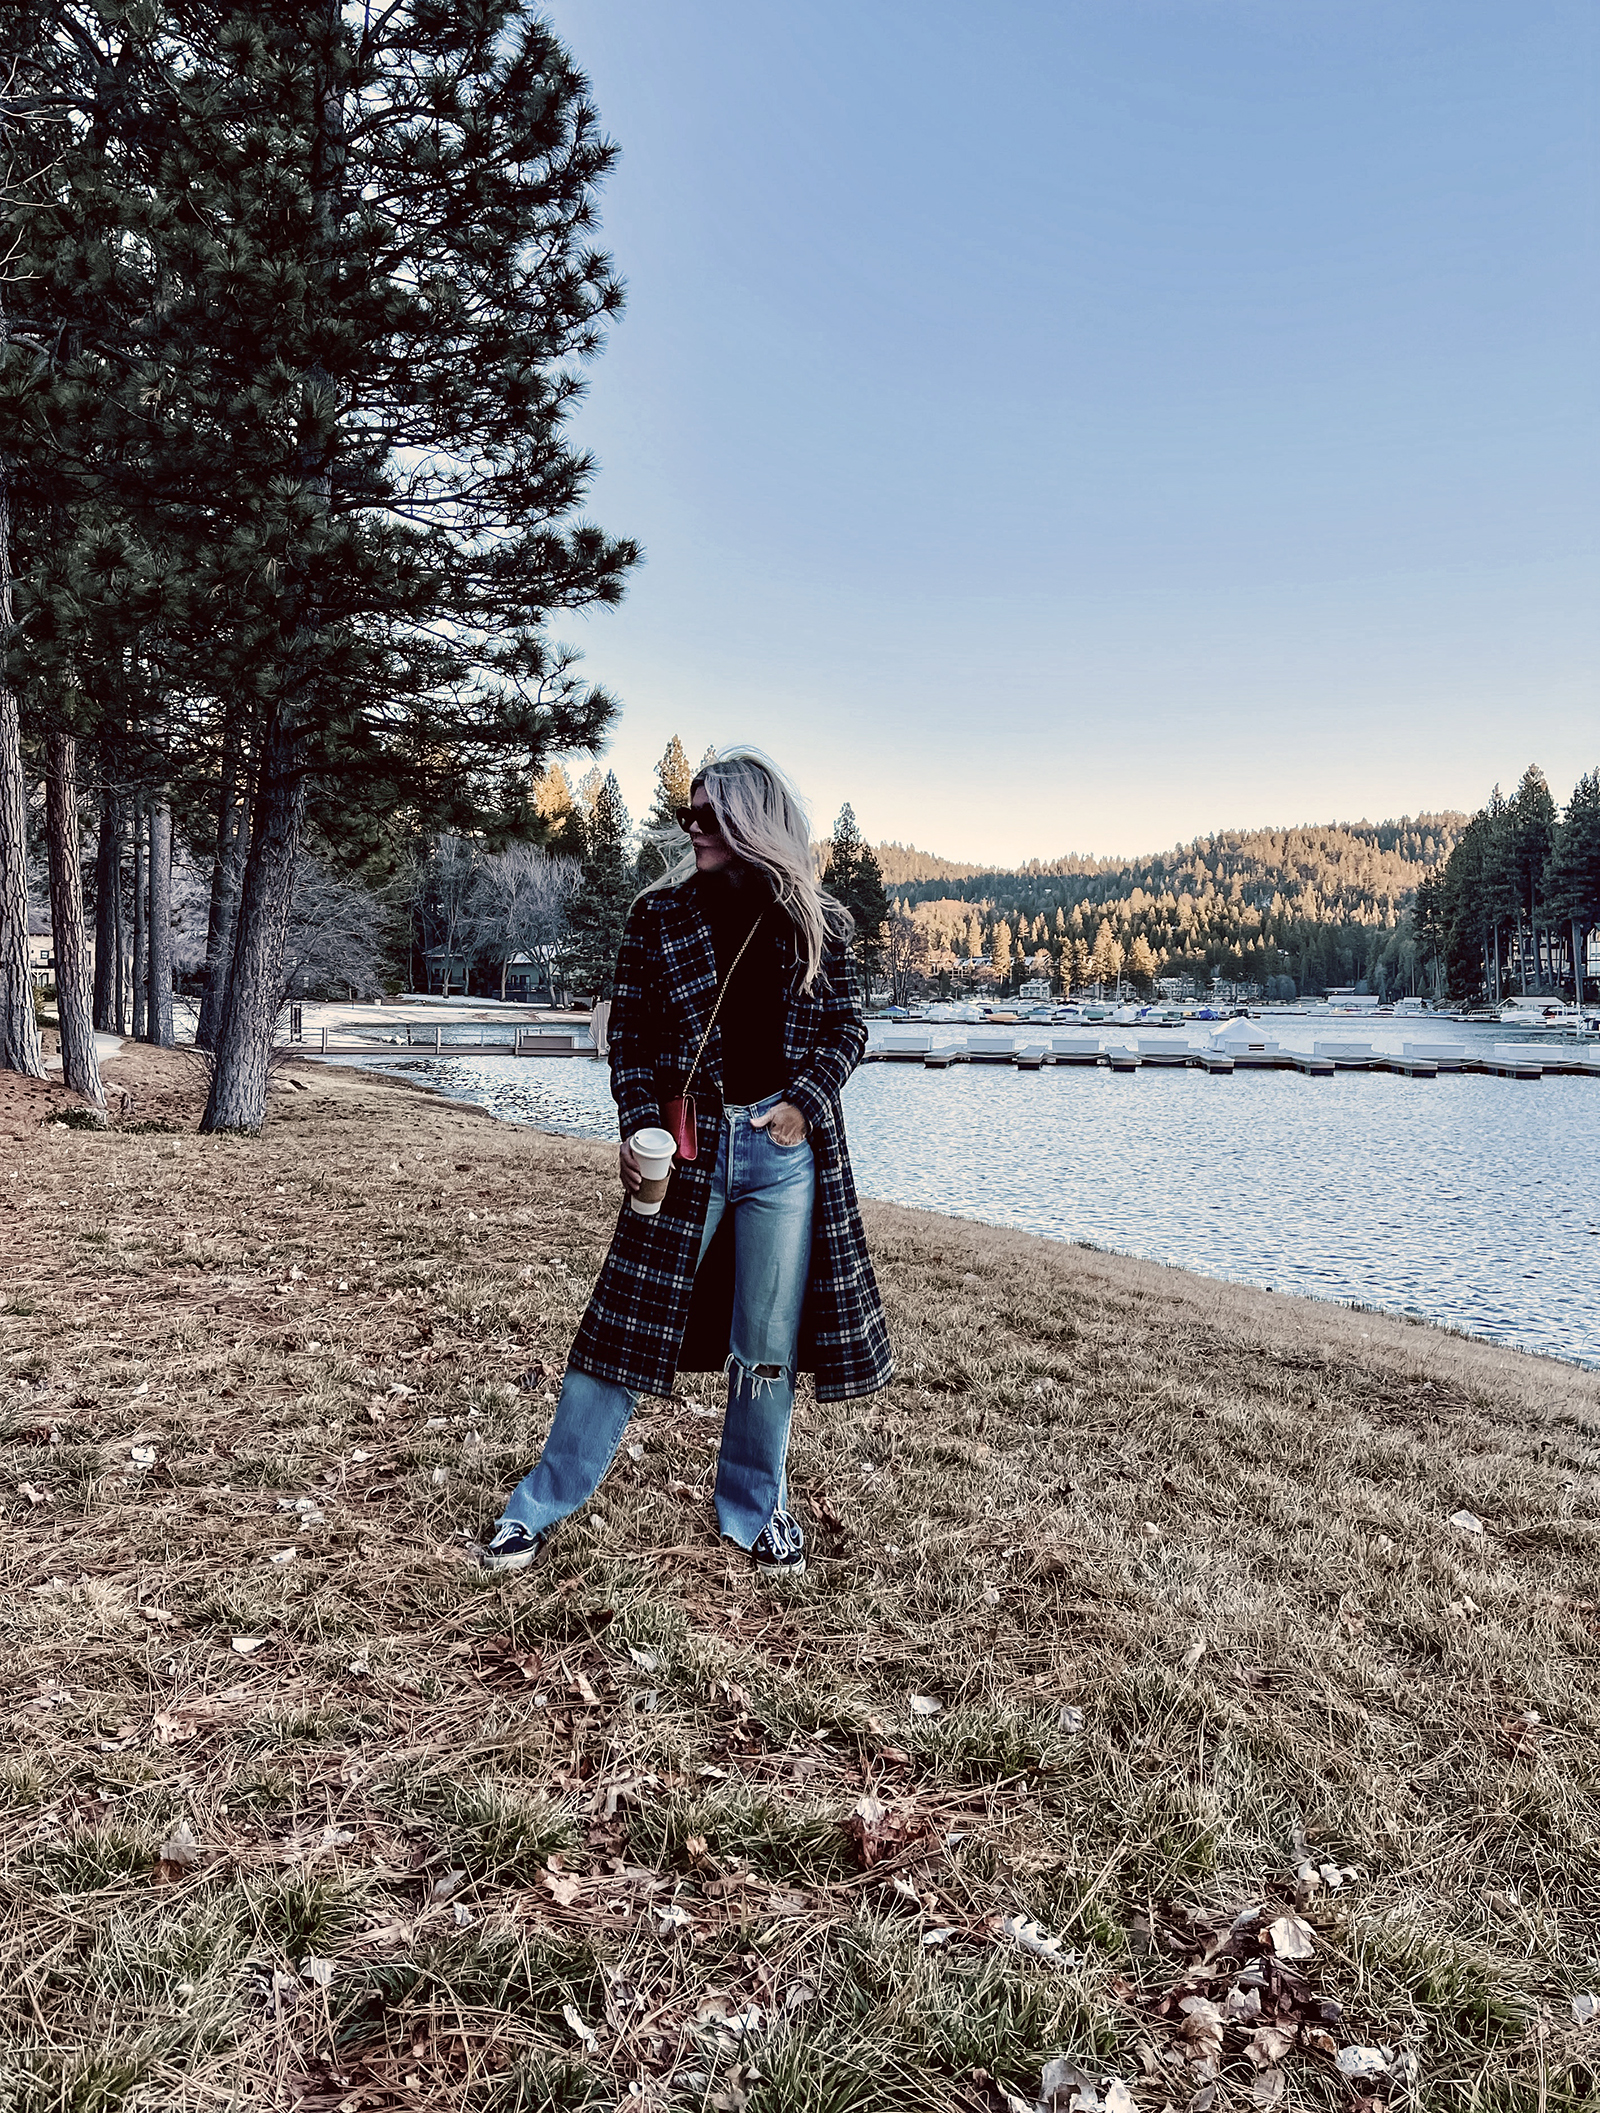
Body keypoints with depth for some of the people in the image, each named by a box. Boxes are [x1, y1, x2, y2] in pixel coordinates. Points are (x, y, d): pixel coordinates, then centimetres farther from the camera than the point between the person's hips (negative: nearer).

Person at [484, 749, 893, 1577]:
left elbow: (845, 1028, 8)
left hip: (785, 1147, 1)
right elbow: (630, 1032, 4)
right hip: (686, 1143, 0)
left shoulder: (815, 924, 4)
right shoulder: (659, 914, 3)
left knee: (768, 1343, 8)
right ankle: (544, 1502, 18)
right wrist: (638, 1126, -9)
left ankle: (754, 1508, 28)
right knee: (627, 1320, 2)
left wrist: (803, 1102, -8)